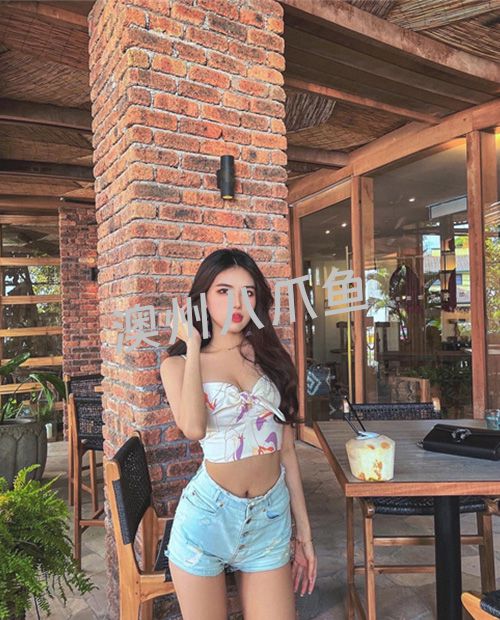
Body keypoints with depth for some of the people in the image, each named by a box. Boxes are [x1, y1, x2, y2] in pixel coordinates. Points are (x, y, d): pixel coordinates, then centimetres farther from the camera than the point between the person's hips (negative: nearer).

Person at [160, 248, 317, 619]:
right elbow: (193, 428, -24)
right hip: (209, 514, -2)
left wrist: (304, 532, 8)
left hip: (272, 518, 2)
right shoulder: (179, 364, -3)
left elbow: (287, 450, 6)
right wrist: (193, 345, -13)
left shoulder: (271, 358, 4)